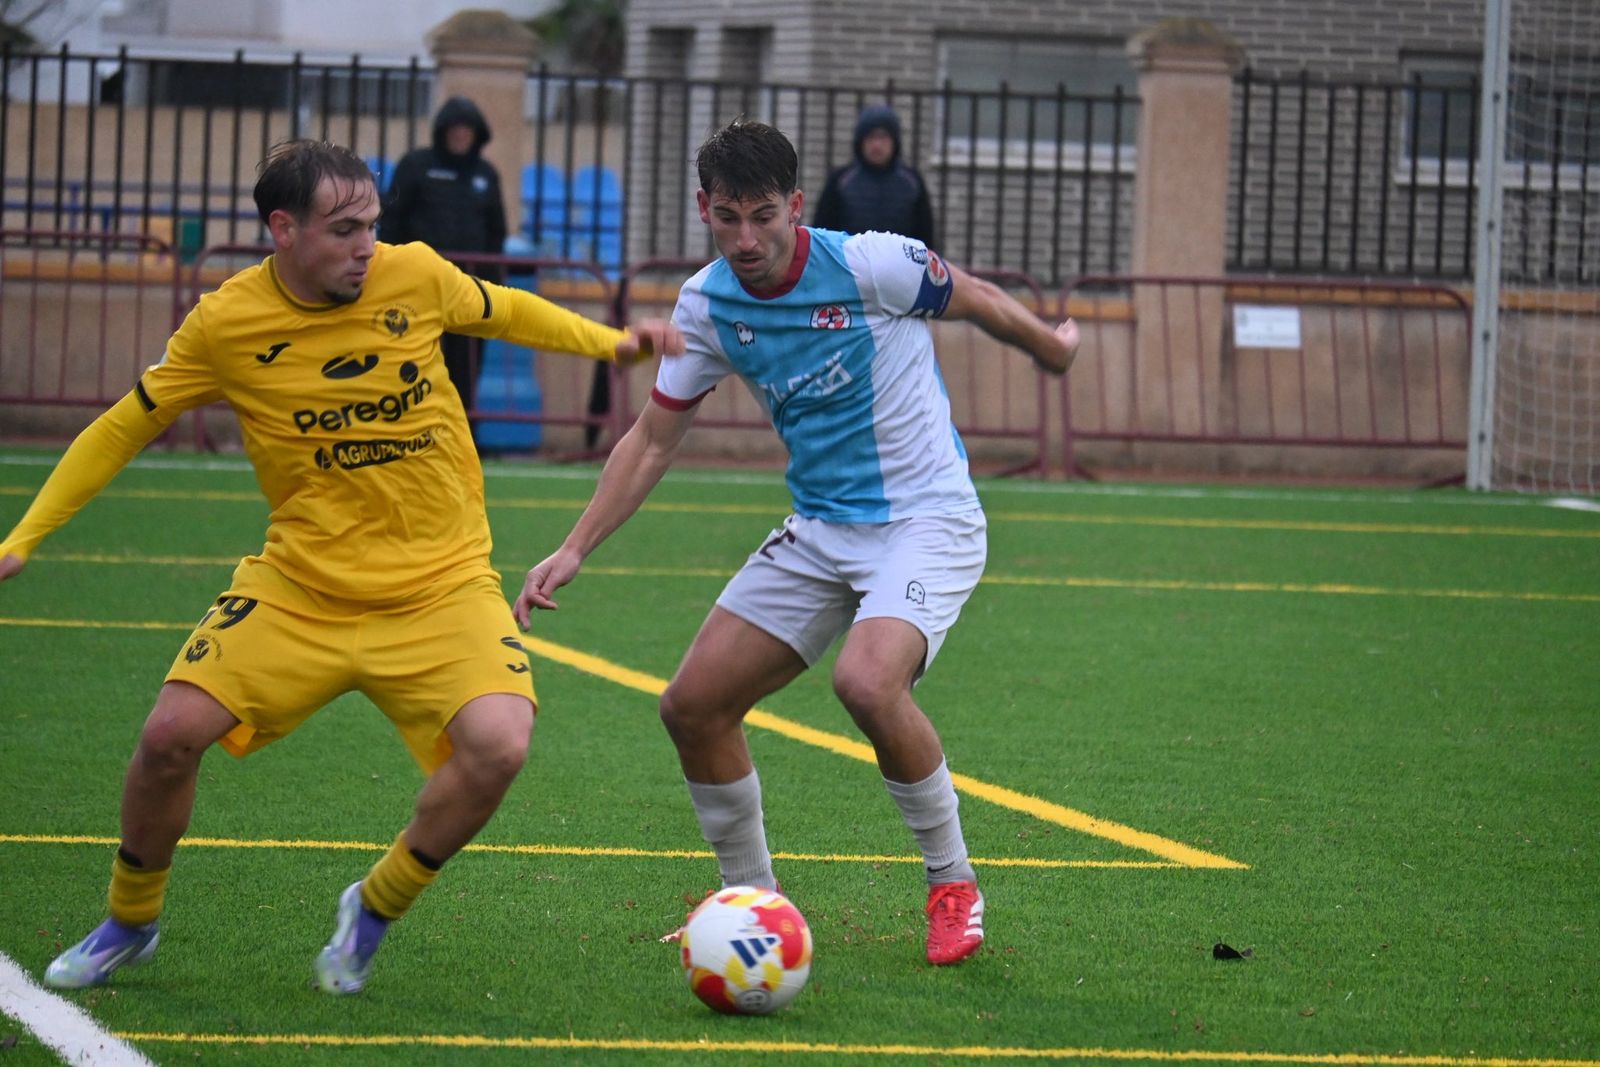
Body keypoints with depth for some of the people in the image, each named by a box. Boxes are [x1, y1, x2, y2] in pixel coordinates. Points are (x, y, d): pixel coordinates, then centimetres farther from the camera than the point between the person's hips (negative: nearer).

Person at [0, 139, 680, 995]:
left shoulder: (414, 275, -7)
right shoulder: (226, 323, -9)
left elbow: (503, 311, 16)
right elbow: (124, 429, 4)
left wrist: (609, 342, 5)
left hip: (439, 586, 0)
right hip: (298, 586, 0)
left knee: (498, 743, -25)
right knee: (171, 734, -12)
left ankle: (374, 909, 2)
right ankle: (129, 924, 18)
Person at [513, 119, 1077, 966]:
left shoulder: (869, 265, -18)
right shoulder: (706, 307, -2)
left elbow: (978, 302, 2)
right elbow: (653, 439, 8)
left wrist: (1053, 348, 19)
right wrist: (575, 550, 0)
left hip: (926, 519, -6)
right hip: (819, 534, 6)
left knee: (868, 682, -32)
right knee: (693, 705, -2)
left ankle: (952, 882, -9)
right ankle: (751, 898, 21)